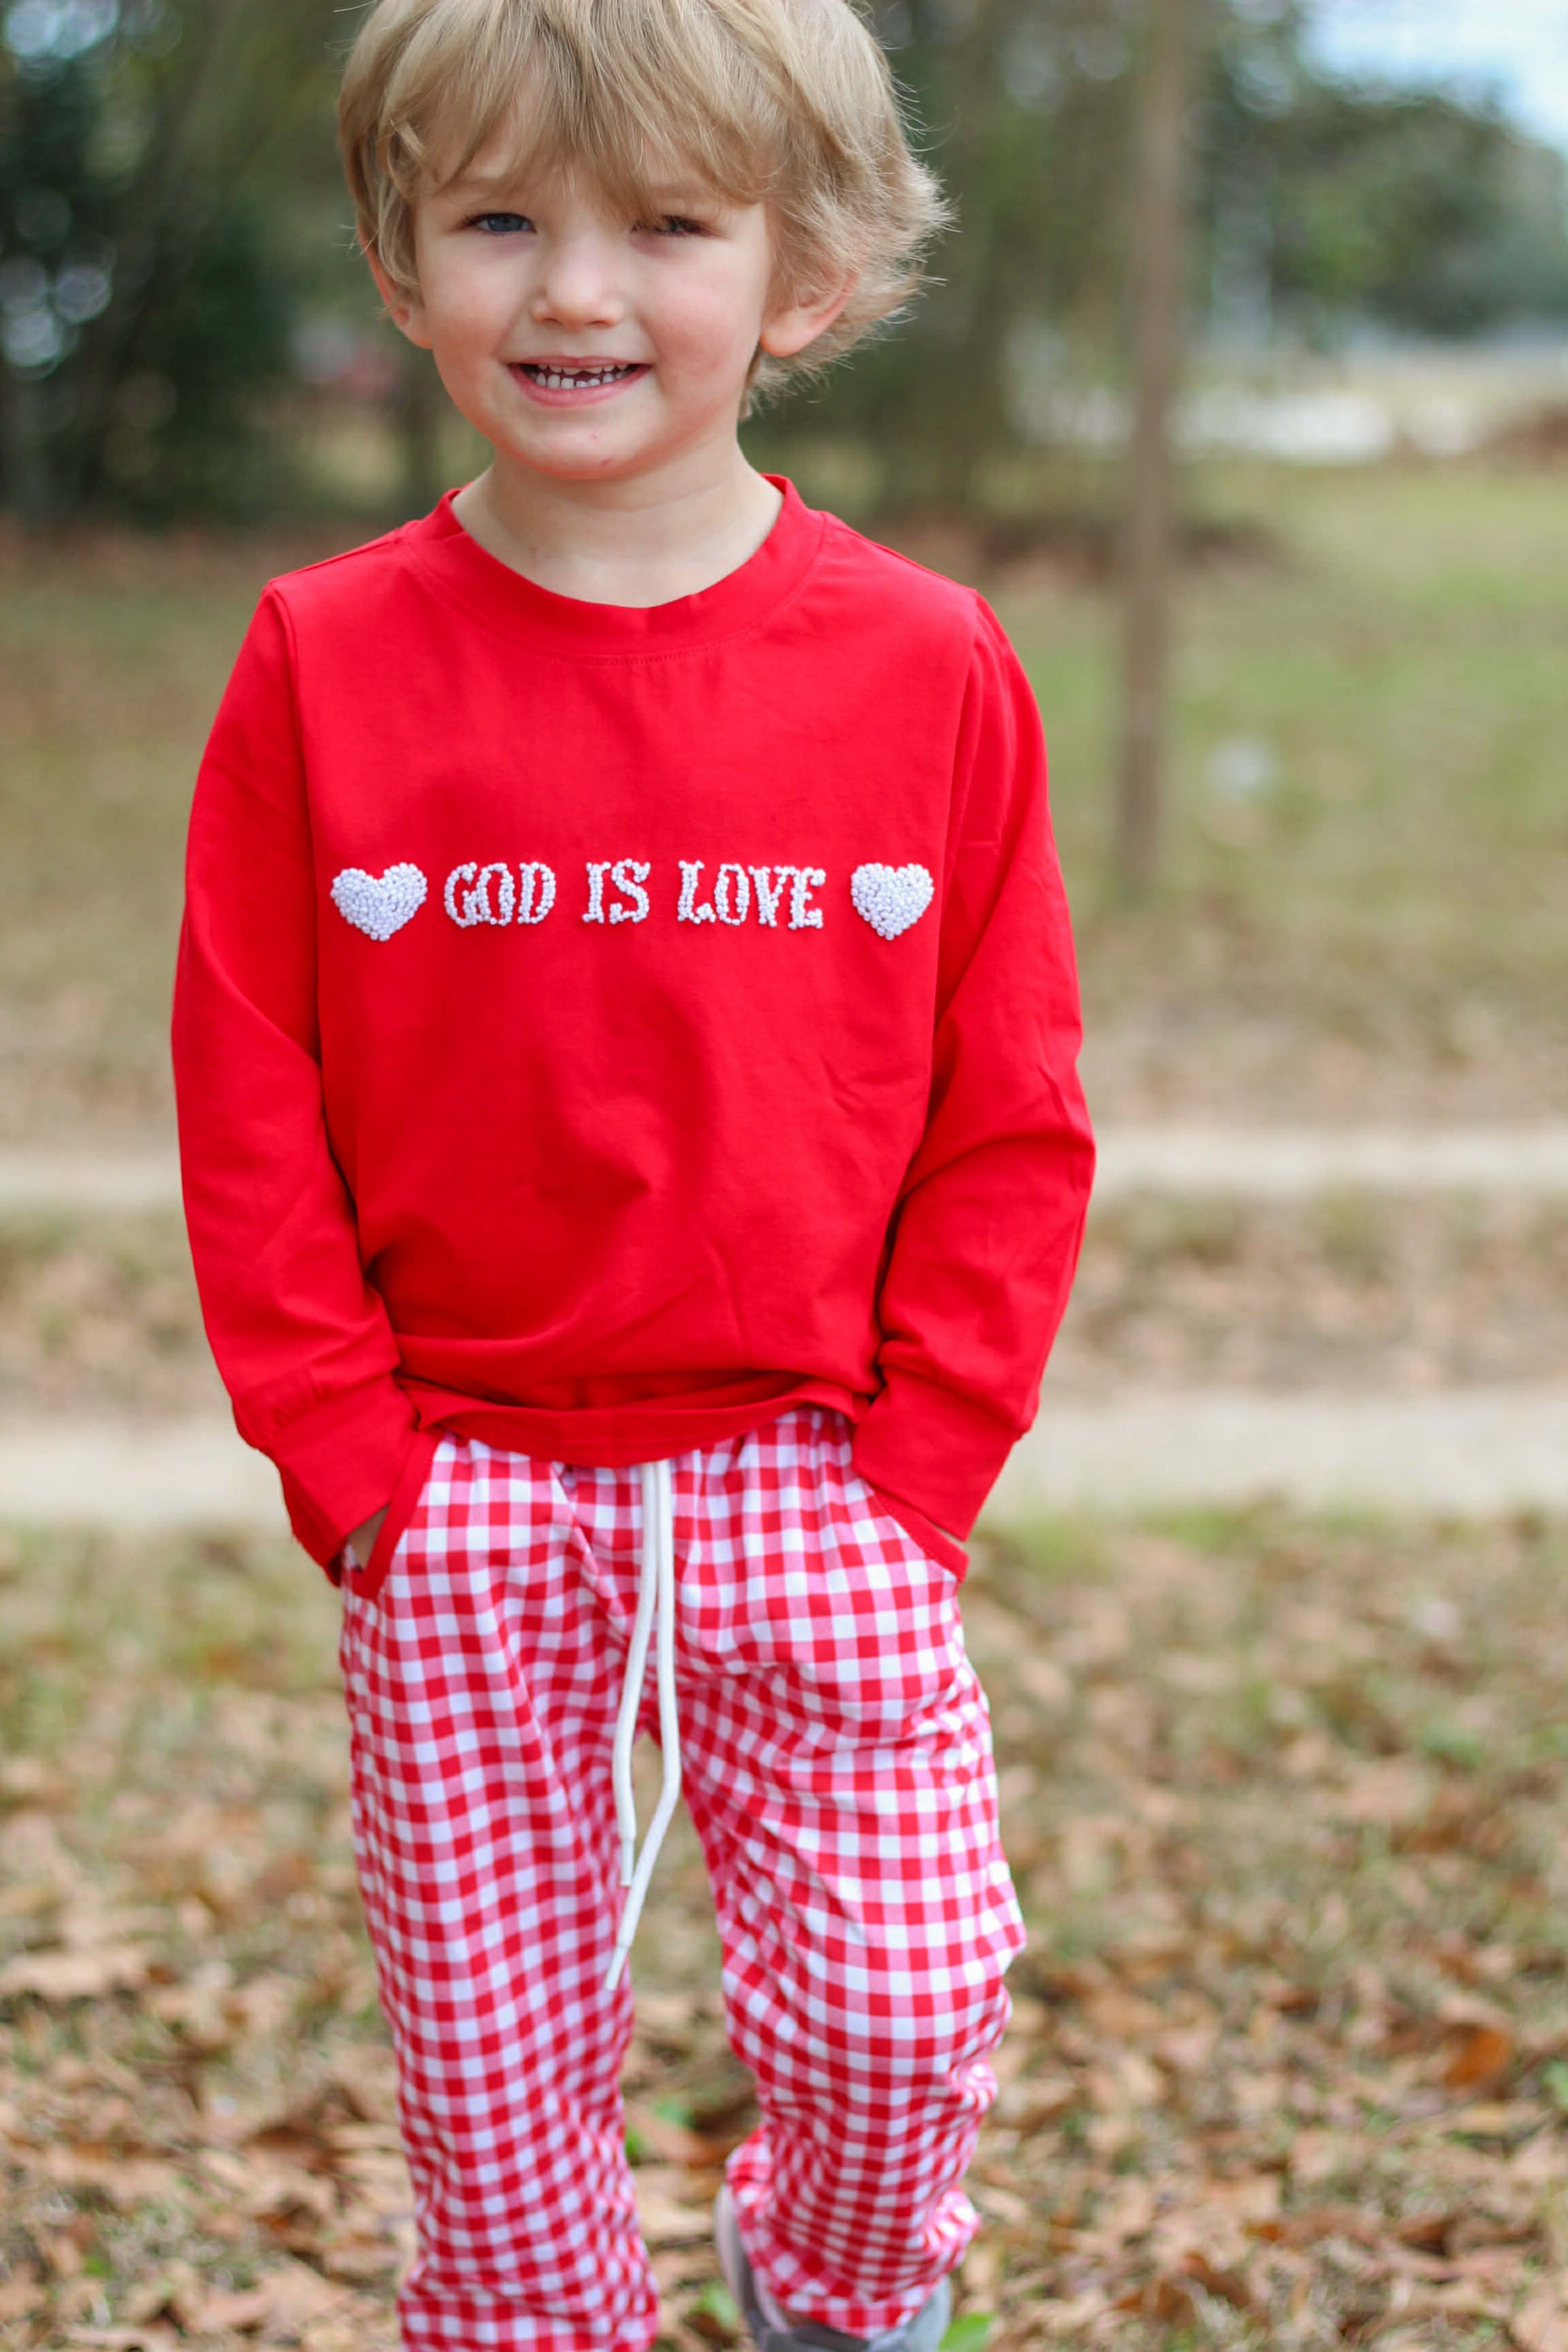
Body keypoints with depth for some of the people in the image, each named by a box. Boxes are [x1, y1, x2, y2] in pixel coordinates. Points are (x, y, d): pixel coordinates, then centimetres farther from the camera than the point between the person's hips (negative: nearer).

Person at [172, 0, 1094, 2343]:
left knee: (902, 2010, 3)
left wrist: (905, 1474, -6)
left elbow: (1013, 1127, -1)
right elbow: (248, 1115, -1)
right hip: (462, 1498, 0)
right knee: (489, 2054, 9)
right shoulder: (324, 663, -4)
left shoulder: (927, 666, -5)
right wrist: (354, 1468, -6)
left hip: (816, 1488, 0)